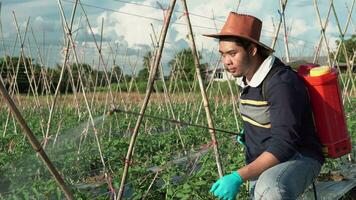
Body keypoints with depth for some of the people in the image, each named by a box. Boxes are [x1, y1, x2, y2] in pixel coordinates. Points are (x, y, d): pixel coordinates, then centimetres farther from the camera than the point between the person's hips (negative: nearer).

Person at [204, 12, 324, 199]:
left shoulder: (281, 82, -24)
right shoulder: (246, 79, 4)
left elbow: (283, 145, -31)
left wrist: (239, 177, -37)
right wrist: (249, 134, 9)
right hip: (263, 163, 9)